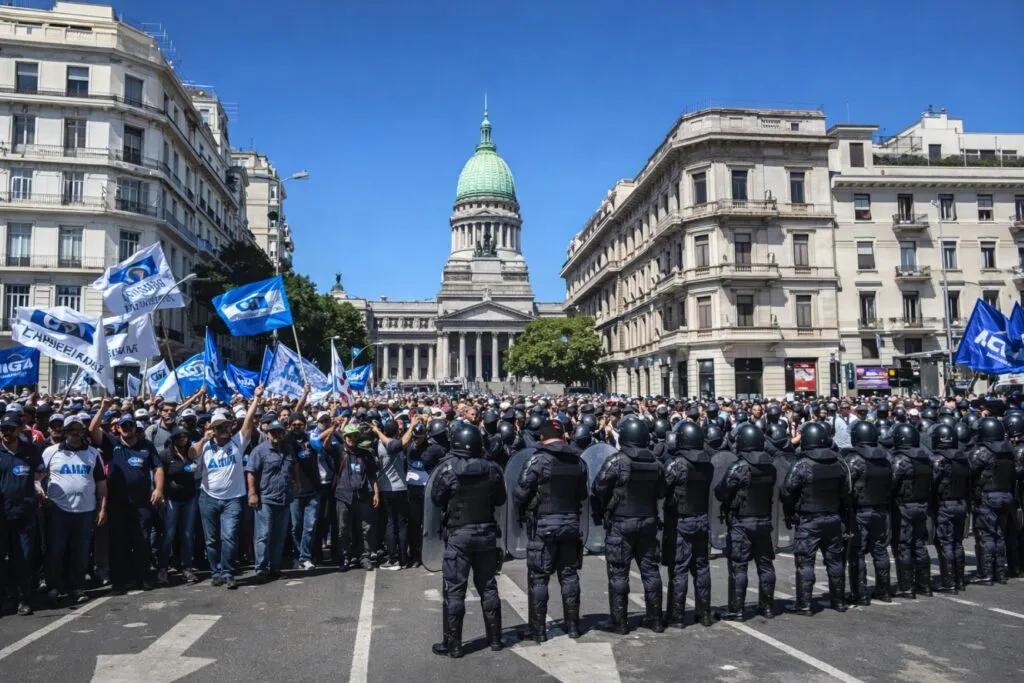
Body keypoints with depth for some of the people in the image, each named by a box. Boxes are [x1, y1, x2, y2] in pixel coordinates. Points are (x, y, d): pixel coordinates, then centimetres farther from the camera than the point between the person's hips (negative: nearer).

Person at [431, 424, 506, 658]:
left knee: (454, 590, 3)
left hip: (458, 534, -3)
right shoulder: (491, 468, -3)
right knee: (488, 586, 14)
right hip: (486, 532, 4)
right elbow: (500, 499, 7)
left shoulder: (448, 468, -12)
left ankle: (452, 645, 8)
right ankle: (495, 638, 22)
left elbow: (436, 499, -4)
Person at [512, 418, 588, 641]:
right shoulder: (578, 461, 5)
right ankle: (572, 625, 21)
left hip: (543, 524, -5)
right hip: (571, 522, 5)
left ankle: (537, 629, 9)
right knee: (569, 574, 14)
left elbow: (520, 492, -13)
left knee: (538, 577, 4)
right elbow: (582, 494, 10)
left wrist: (523, 511, 5)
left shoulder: (538, 459, -12)